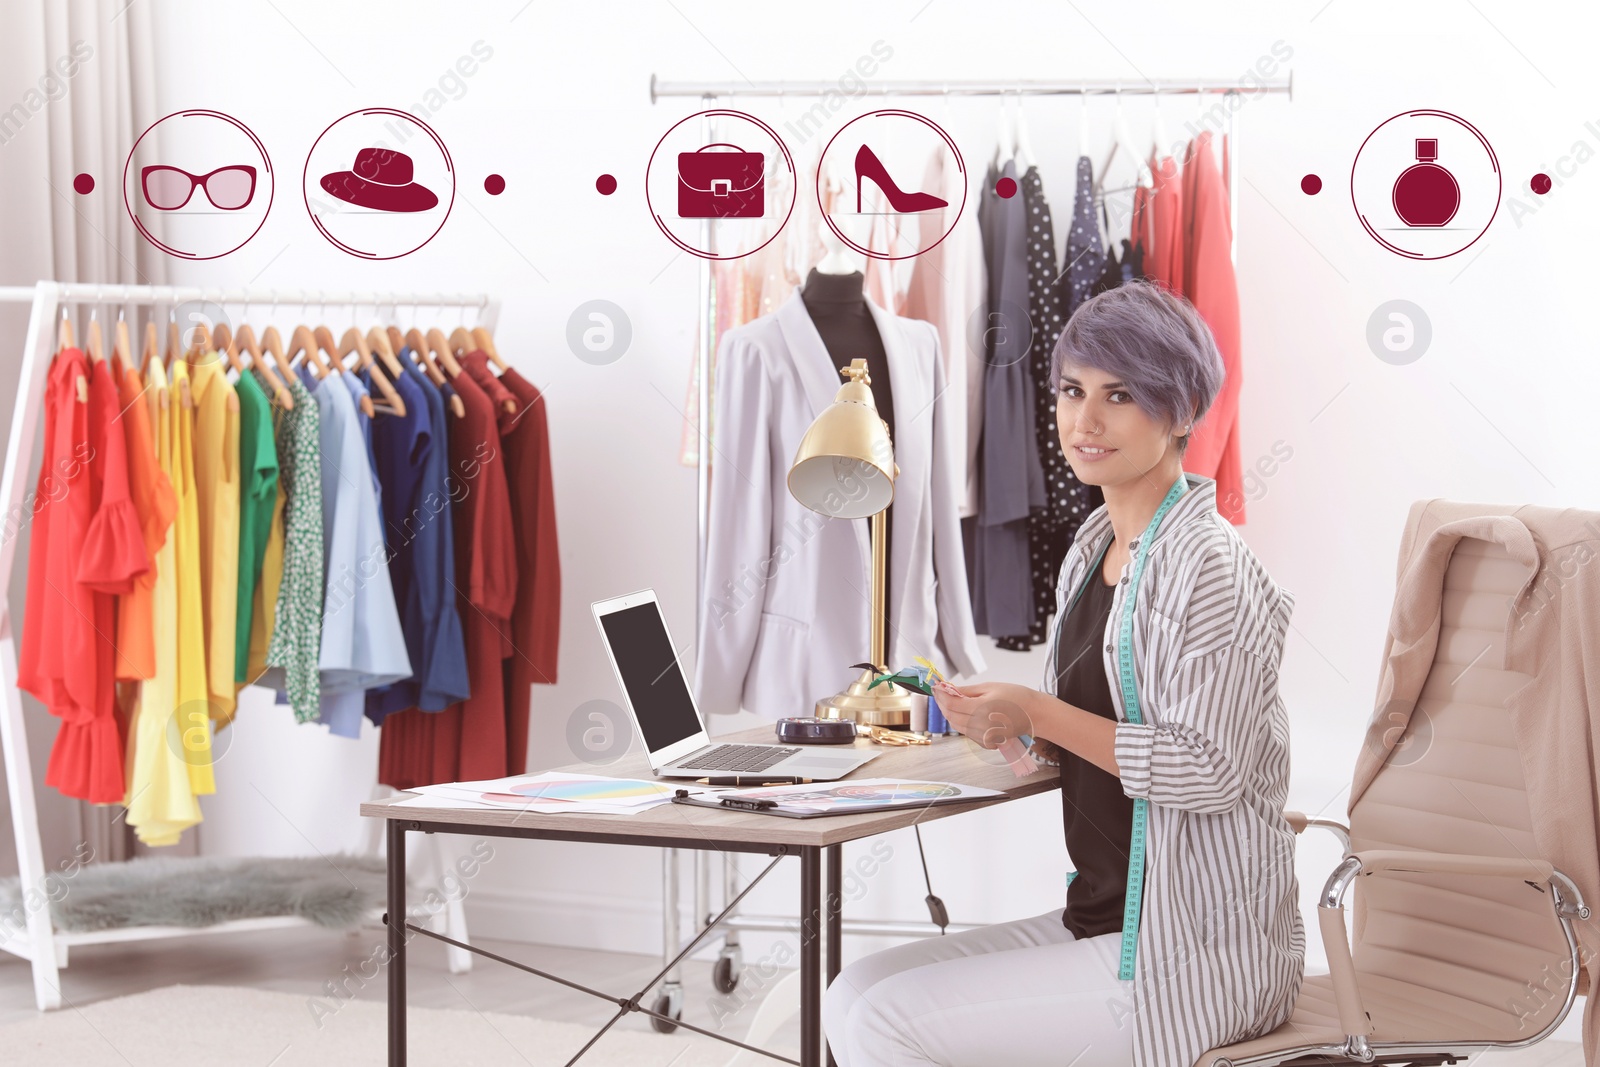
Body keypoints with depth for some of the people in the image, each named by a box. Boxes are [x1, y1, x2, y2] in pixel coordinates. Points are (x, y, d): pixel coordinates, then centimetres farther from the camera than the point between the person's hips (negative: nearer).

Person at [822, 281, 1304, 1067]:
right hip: (1101, 921, 9)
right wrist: (1004, 721, -1)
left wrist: (1040, 715, -20)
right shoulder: (1095, 546, 11)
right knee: (853, 996, 1)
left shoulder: (1205, 567, -16)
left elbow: (1213, 768, -22)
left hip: (1198, 952, -9)